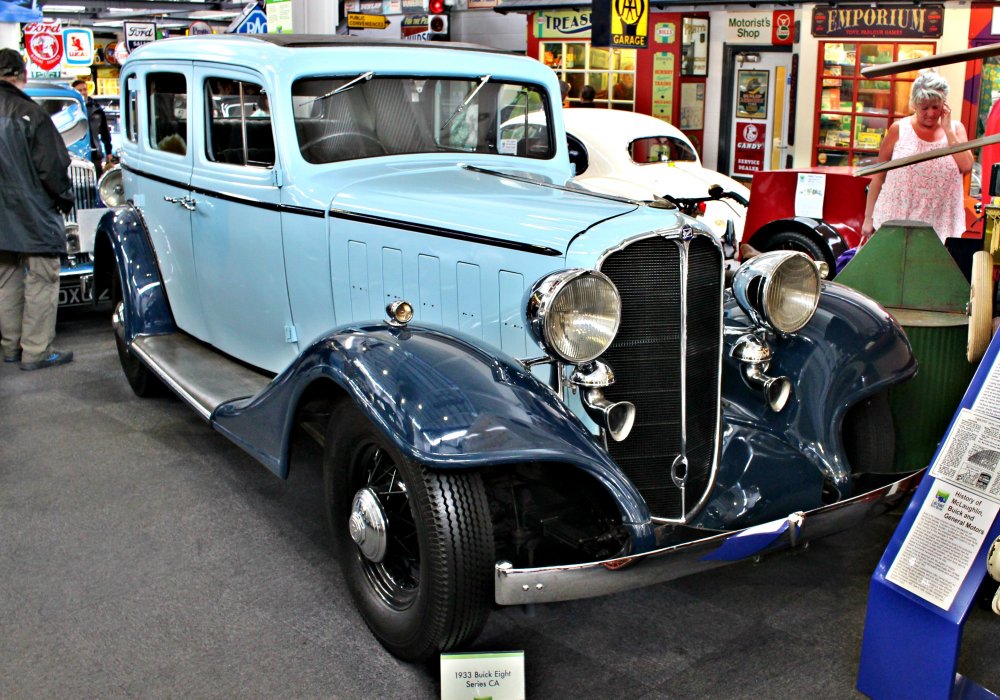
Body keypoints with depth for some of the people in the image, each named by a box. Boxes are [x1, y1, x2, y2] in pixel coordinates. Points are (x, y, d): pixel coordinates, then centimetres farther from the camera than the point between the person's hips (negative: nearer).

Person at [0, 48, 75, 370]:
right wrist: (65, 197, 2)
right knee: (41, 280, 1)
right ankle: (36, 351, 2)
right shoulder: (30, 113, -15)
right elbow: (51, 165, -14)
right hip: (33, 212, -7)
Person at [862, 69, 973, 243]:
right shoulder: (899, 129, 3)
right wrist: (868, 217, 1)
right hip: (893, 222, -1)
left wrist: (947, 129, -4)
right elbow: (878, 176, 4)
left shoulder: (955, 128, 9)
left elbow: (966, 166, -7)